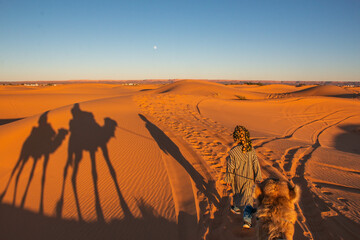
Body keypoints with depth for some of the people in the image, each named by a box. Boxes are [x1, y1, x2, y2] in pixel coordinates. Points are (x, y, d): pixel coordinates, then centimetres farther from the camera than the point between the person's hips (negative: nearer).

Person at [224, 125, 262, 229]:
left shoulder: (232, 152, -21)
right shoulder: (251, 150, -15)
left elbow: (230, 167, -12)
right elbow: (256, 165, -8)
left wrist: (228, 179, 1)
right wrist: (258, 178, 3)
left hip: (237, 179, 0)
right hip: (249, 179, 0)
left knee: (237, 193, 26)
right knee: (248, 198, 9)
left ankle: (236, 208, 51)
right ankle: (247, 220, 2)